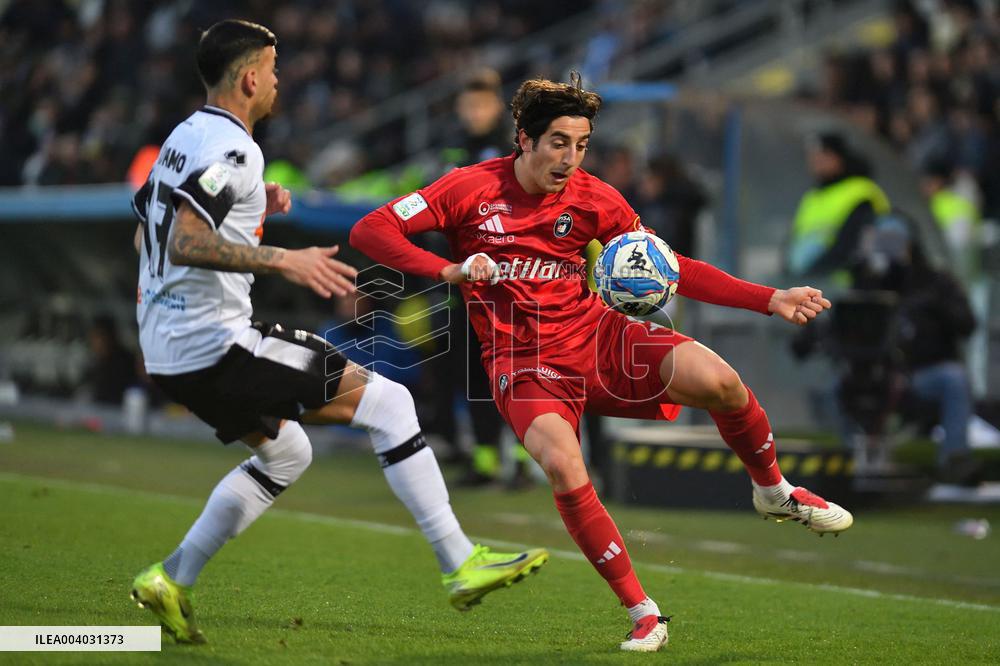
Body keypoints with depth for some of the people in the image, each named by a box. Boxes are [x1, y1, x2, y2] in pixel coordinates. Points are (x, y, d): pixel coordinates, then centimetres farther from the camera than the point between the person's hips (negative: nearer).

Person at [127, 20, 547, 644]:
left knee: (286, 452, 27)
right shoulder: (230, 148, -15)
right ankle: (461, 564, -8)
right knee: (388, 401, -6)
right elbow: (184, 243, -26)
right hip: (217, 342, -10)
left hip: (167, 350, 10)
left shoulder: (185, 137, 16)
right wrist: (282, 259, -32)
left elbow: (155, 230, 26)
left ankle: (172, 580, 21)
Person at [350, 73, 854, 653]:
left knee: (719, 382, -22)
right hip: (524, 361, -3)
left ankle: (774, 491, 9)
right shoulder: (473, 188, -7)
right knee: (564, 468, -32)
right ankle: (643, 615, -18)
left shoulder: (594, 200, 1)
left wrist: (771, 300, -4)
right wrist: (451, 269, -23)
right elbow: (370, 231, -9)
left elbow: (673, 269, 6)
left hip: (597, 334, 3)